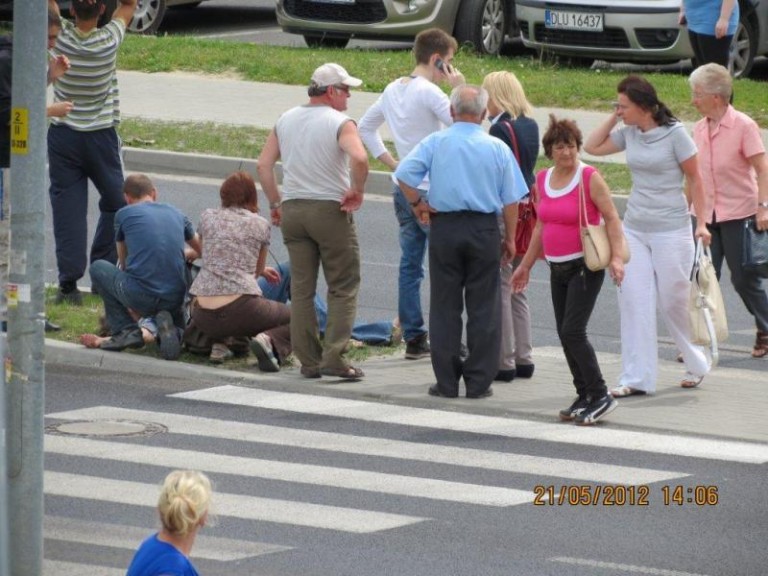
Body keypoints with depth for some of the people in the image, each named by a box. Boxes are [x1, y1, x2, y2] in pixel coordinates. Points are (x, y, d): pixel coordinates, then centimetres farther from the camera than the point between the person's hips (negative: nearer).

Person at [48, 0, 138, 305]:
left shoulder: (61, 37, -12)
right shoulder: (110, 40, -12)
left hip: (63, 136, 0)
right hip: (101, 136, 0)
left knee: (67, 209, -1)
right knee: (115, 204, 17)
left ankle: (69, 282, -6)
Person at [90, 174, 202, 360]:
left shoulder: (124, 214, 10)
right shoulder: (176, 215, 16)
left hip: (139, 297, -3)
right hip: (175, 300, 3)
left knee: (98, 268, 24)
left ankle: (125, 330, 7)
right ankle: (168, 326, -2)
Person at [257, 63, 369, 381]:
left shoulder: (286, 120, 10)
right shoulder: (340, 123, -9)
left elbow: (264, 165, 8)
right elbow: (359, 158, -26)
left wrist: (275, 204, 14)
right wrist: (357, 192, -11)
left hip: (292, 210, 5)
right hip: (331, 210, -5)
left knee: (301, 288, 9)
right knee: (343, 288, 2)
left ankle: (309, 361, 9)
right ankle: (333, 357, -8)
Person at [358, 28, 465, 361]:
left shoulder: (393, 90, 10)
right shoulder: (429, 93, -16)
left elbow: (366, 127, 21)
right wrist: (460, 89, -12)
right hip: (432, 192, -8)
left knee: (409, 264, 10)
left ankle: (413, 339, 12)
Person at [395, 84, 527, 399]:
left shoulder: (435, 142, -1)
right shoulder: (497, 148, 1)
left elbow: (404, 173, -12)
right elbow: (511, 199, 2)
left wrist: (418, 204, 4)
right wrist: (509, 238, 11)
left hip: (444, 227, 0)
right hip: (484, 229, 0)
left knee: (445, 306, 7)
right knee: (483, 308, 6)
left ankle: (446, 382, 7)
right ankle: (479, 382, 6)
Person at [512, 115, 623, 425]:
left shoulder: (590, 178, -11)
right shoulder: (543, 180, 8)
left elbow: (611, 218, -11)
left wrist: (616, 257, -22)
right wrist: (526, 265, 21)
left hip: (586, 266, -7)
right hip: (558, 268, 7)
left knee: (573, 332, -14)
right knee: (565, 335, 7)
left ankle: (600, 396, -7)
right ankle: (584, 397, 16)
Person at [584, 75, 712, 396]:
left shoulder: (674, 134, -10)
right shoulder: (629, 134, 5)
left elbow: (695, 179, -6)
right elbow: (592, 147, 16)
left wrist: (701, 222, -10)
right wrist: (613, 119, 5)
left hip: (670, 230, -6)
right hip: (634, 228, 6)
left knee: (674, 300, 3)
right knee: (634, 301, 0)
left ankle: (698, 364, 26)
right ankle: (636, 378, 3)